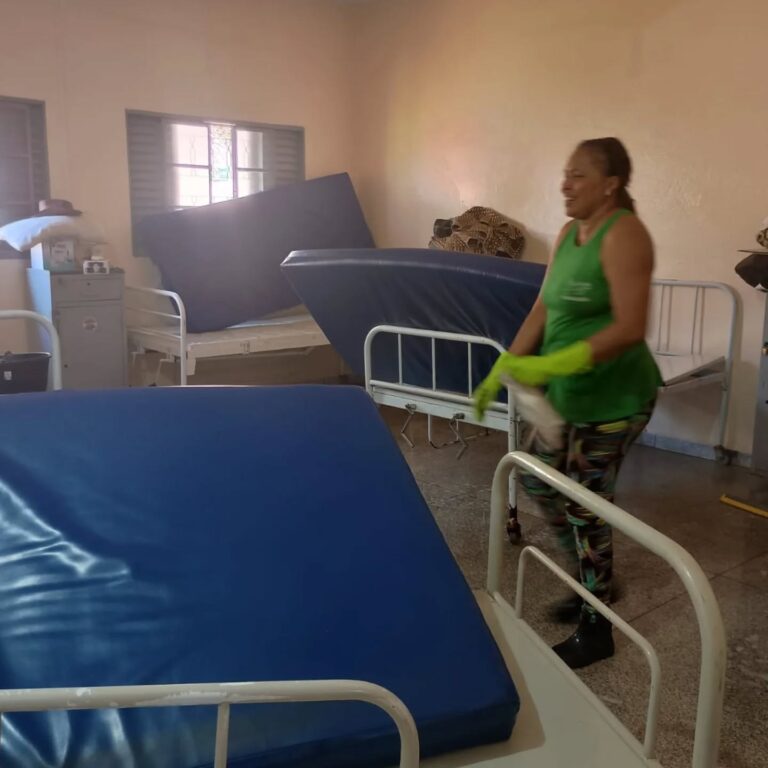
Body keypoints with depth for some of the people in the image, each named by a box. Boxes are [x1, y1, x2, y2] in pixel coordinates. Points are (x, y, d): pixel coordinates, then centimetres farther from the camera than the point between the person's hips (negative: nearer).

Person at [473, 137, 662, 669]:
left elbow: (629, 329, -26)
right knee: (541, 483, 16)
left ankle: (596, 630, 19)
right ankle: (595, 581, 38)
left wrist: (552, 365, -32)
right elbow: (542, 311, 9)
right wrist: (503, 369, 3)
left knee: (585, 505, -1)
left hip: (613, 397, -9)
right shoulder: (569, 233, 8)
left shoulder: (624, 235, -18)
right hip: (569, 392, 9)